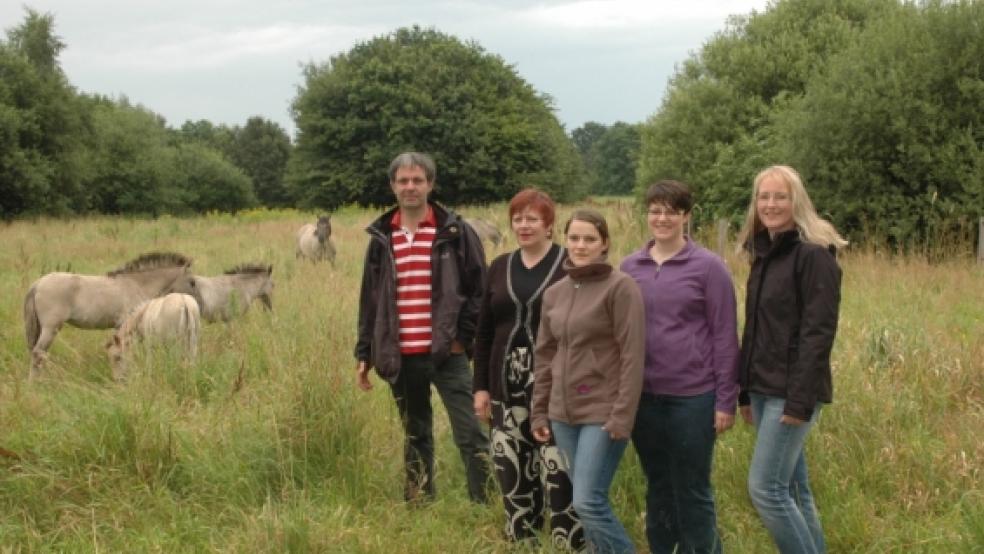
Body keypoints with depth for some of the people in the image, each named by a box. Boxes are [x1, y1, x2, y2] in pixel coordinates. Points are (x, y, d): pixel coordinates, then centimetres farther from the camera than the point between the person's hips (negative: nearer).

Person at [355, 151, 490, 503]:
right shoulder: (381, 237, 8)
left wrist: (463, 336, -7)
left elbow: (480, 289, 0)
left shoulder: (454, 233, -2)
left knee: (470, 435, -7)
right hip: (401, 358, 4)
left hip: (446, 354, -4)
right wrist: (364, 354, 11)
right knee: (415, 436, 16)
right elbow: (370, 300, 13)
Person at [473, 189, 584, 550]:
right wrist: (481, 386, 9)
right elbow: (484, 332, 13)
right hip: (508, 385, 5)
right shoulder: (499, 268, 11)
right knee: (512, 467, 8)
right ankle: (520, 540, 21)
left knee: (559, 469, -7)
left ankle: (569, 543, 2)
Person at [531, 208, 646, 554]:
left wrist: (622, 415, -18)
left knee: (588, 502, -11)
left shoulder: (620, 287, -9)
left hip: (603, 412, -6)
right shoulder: (554, 293, 11)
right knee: (591, 502, 11)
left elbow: (632, 356, -13)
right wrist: (539, 411, 12)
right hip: (564, 413, 6)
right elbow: (544, 356, 15)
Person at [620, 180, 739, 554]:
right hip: (642, 397, 4)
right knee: (658, 489, 15)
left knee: (692, 492, 6)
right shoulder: (630, 266, 5)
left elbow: (725, 337, -5)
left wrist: (726, 401, -7)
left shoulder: (708, 267, -5)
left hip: (692, 397, -4)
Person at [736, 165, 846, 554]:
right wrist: (745, 391, 16)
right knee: (792, 486, 11)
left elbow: (818, 333, -18)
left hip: (791, 392, -8)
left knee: (765, 486, -10)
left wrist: (801, 400, -21)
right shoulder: (763, 254, 13)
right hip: (764, 389, 8)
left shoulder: (814, 255, -13)